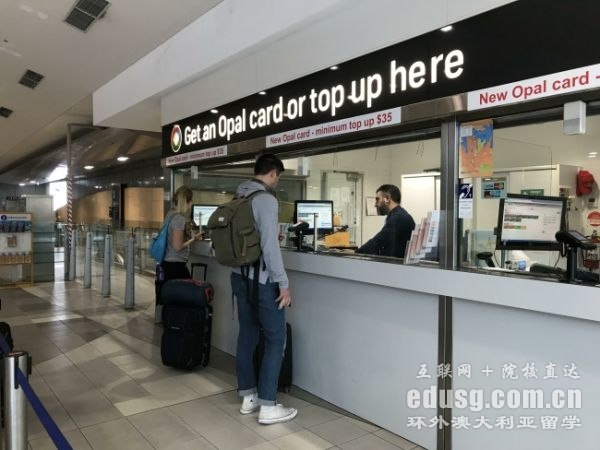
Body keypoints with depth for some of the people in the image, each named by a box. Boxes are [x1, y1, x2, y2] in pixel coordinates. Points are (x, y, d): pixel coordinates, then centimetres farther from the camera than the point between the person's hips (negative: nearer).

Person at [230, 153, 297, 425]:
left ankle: (248, 397, 24)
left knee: (247, 335, 14)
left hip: (240, 277, 9)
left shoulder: (238, 197, 10)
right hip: (261, 280, -8)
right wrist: (283, 283, -17)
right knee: (275, 340, 1)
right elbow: (269, 246, -22)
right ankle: (267, 407, 6)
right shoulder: (265, 199, -16)